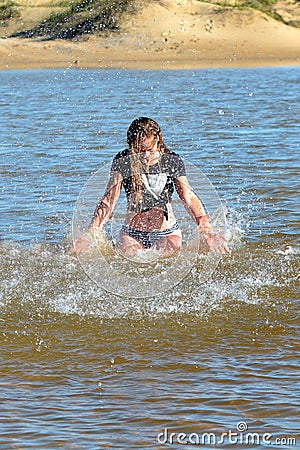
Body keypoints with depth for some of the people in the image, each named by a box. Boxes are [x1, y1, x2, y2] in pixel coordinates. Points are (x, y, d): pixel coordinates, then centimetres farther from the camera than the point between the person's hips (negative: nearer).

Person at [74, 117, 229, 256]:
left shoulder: (172, 161, -2)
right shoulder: (123, 161, -4)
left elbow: (189, 199, -4)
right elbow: (109, 200, -7)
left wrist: (207, 233, -20)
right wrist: (91, 235, -22)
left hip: (167, 233, 1)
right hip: (132, 234, -1)